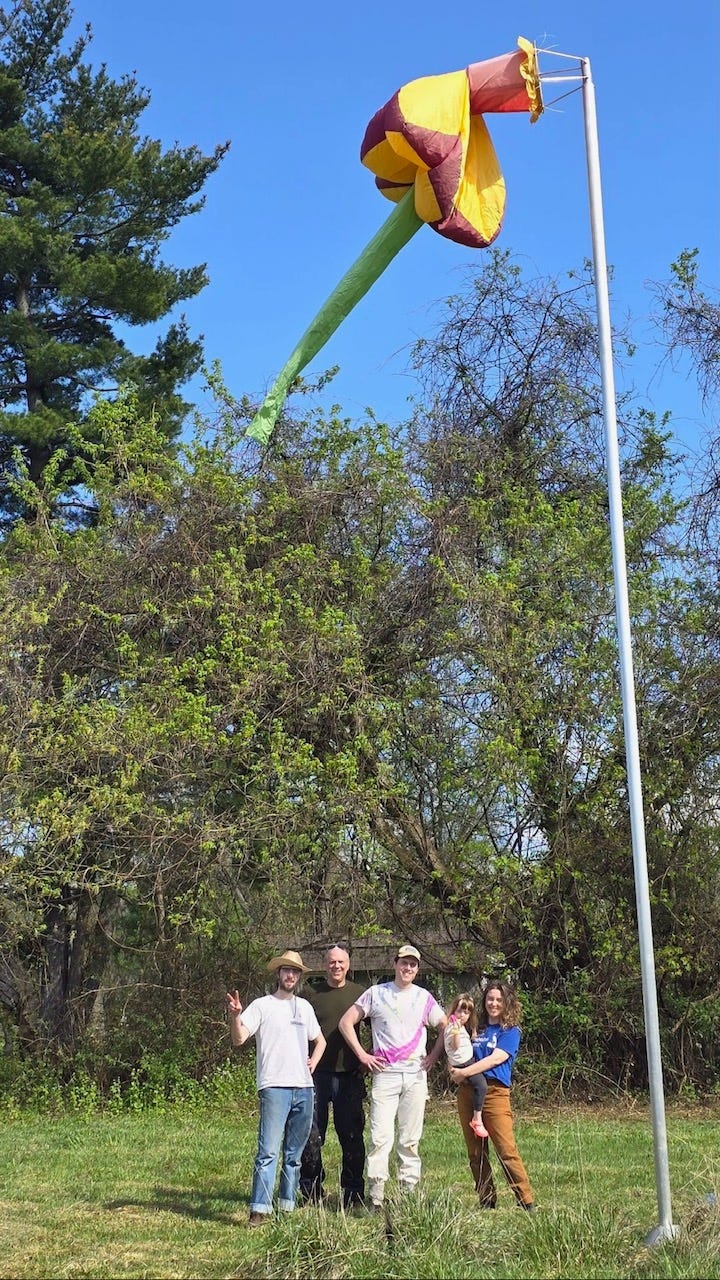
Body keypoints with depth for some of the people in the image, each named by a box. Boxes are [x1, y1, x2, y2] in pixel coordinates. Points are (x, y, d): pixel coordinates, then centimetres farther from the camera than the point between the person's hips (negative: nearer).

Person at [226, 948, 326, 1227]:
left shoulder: (304, 1007, 17)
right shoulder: (262, 1005, 1)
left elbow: (319, 1040, 29)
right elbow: (239, 1039, -10)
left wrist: (314, 1061, 11)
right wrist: (235, 1015, -28)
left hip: (304, 1088, 6)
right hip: (274, 1087, -6)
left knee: (294, 1154, 10)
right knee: (268, 1151, -13)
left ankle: (287, 1206, 17)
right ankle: (259, 1210, -13)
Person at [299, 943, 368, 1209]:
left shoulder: (360, 994, 6)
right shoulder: (312, 995, 4)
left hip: (349, 1075, 0)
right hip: (317, 1075, 0)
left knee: (352, 1137, 4)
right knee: (311, 1137, 3)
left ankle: (353, 1196, 14)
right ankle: (311, 1195, 14)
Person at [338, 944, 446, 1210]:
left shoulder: (424, 997, 11)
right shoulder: (376, 993, 6)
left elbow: (446, 1028, 20)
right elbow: (346, 1022, 5)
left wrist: (434, 1056, 7)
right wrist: (362, 1055, -1)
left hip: (415, 1076, 2)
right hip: (385, 1074, -2)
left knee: (410, 1140, 4)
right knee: (380, 1137, -9)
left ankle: (409, 1195, 10)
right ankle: (375, 1198, -8)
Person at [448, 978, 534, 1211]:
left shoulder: (510, 1031, 3)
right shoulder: (476, 1028, 18)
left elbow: (495, 1059, -10)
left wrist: (464, 1072, -13)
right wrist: (454, 1070, -3)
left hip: (495, 1092, -5)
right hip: (467, 1092, 5)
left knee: (507, 1150, -12)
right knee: (475, 1153, 7)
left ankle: (526, 1201, -8)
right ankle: (486, 1201, 16)